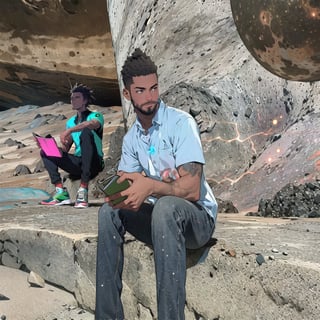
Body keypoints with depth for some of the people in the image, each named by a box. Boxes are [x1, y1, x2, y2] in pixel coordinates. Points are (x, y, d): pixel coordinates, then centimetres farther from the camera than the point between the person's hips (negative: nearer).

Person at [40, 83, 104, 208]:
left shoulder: (96, 115, 0)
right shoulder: (70, 122, 18)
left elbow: (93, 124, -27)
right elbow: (65, 148, 13)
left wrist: (69, 130, -38)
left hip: (94, 163, -6)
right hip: (77, 164, 6)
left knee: (86, 132, -31)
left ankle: (83, 190, -39)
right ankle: (61, 192, -23)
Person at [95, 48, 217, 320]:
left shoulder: (181, 123, -15)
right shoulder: (131, 138, 7)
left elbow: (191, 190, -22)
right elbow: (126, 186, 2)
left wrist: (151, 186, -37)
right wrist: (119, 195, -22)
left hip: (197, 217, -6)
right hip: (159, 216, 6)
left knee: (166, 207, -37)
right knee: (108, 211, -15)